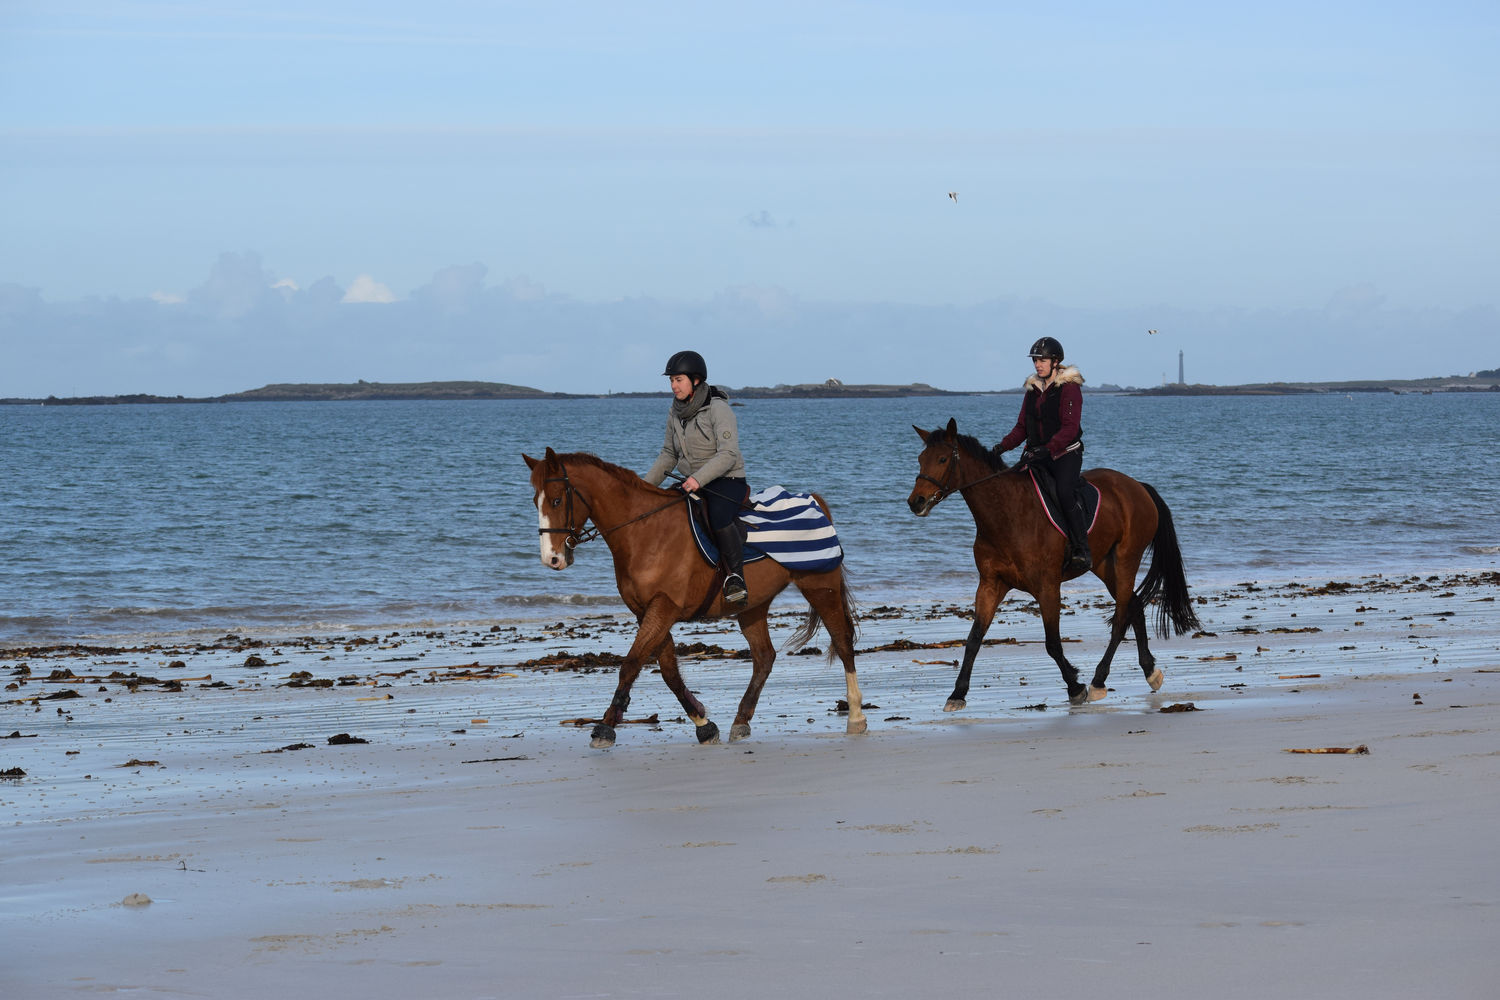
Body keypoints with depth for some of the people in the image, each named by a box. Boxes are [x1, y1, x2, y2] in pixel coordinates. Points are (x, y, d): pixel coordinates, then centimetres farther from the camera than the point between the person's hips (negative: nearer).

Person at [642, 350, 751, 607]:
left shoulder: (718, 409, -15)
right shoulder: (676, 414, 7)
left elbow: (728, 454, -23)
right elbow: (668, 455, 19)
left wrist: (699, 479, -34)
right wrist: (646, 485, 9)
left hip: (727, 481, -8)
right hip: (693, 483, 8)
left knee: (718, 517, -37)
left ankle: (736, 579, -30)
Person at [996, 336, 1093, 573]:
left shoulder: (1069, 388, -6)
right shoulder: (1033, 389, 15)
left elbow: (1070, 428, -15)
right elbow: (1022, 427, 16)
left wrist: (1047, 449, -28)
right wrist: (1003, 446, -1)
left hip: (1066, 454, -7)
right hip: (1037, 455, 7)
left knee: (1064, 492, -30)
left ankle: (1082, 551, -28)